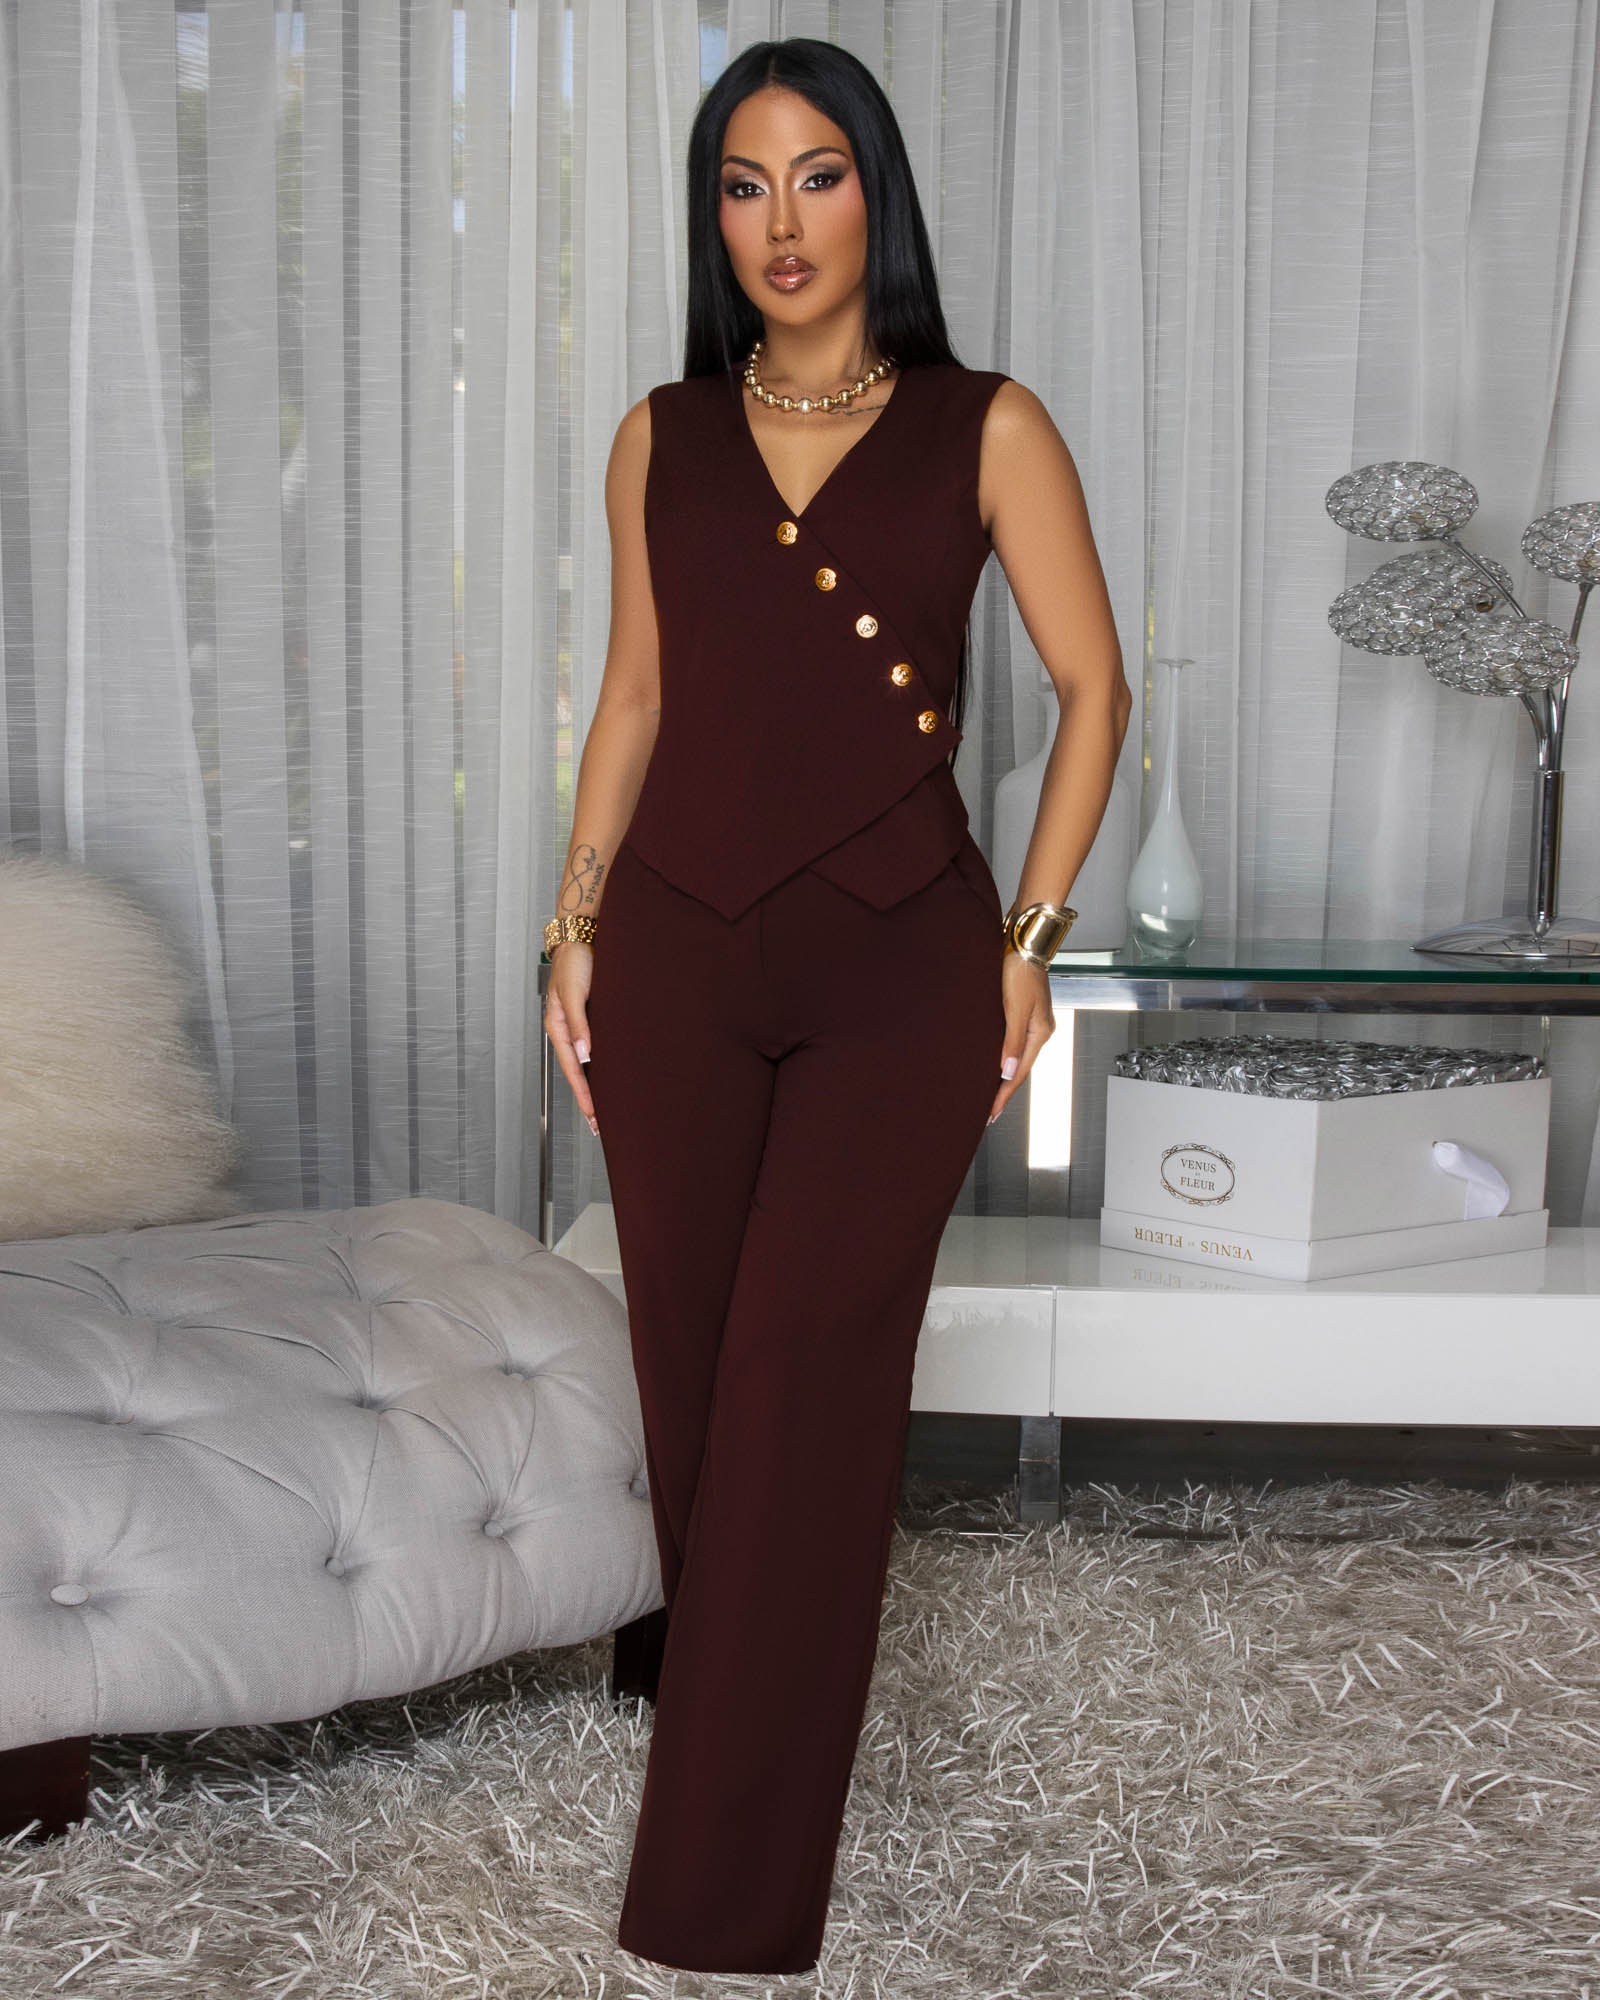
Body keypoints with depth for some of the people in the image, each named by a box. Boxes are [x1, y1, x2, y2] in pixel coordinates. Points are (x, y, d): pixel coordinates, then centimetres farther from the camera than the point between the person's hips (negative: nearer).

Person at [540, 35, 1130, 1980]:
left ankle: (731, 1895, -1)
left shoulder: (986, 427, 0)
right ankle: (728, 1718, 26)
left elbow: (1093, 685, 3)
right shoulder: (663, 437, 9)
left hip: (898, 963, -3)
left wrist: (1028, 938, -2)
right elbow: (638, 690, 14)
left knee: (803, 1396, -8)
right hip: (681, 952, 3)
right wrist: (577, 924, 7)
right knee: (693, 1379, 6)